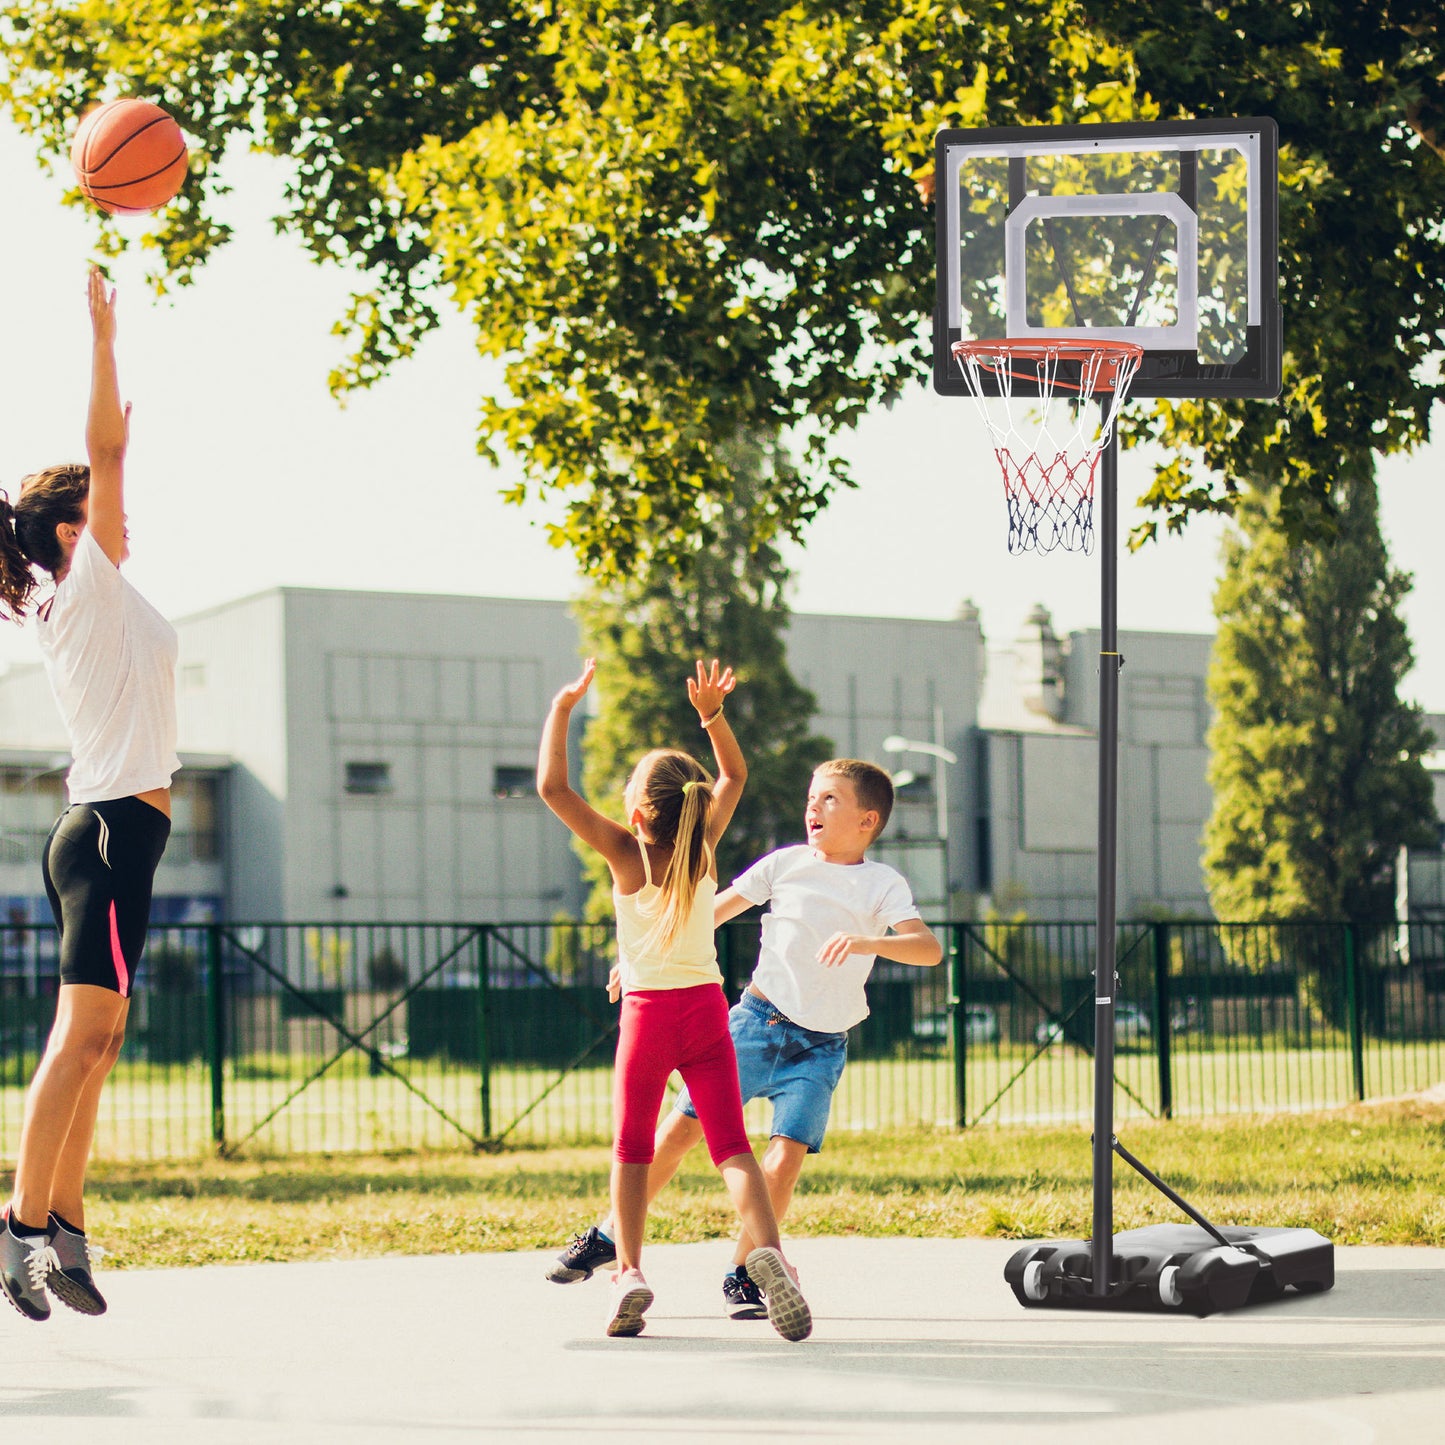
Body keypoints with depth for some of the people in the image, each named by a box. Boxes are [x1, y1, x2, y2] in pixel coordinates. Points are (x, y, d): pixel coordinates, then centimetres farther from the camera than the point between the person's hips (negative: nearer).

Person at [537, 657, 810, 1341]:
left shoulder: (625, 853, -9)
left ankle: (628, 1270, 0)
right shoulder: (703, 846, -1)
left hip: (647, 1011, -2)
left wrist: (562, 708, -7)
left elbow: (551, 786, -12)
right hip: (706, 1006, 2)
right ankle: (766, 1248, -26)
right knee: (730, 1143, -3)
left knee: (631, 1148, 11)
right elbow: (734, 774, 16)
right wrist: (711, 715, 6)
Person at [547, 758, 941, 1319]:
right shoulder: (787, 862, 5)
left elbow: (929, 947, -17)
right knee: (681, 1127, -1)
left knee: (785, 1158, -14)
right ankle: (609, 1236, 14)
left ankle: (742, 1276, 2)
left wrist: (865, 942, -34)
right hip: (755, 1020, 2)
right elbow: (714, 910, 13)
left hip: (820, 1046, -2)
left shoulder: (883, 884, -2)